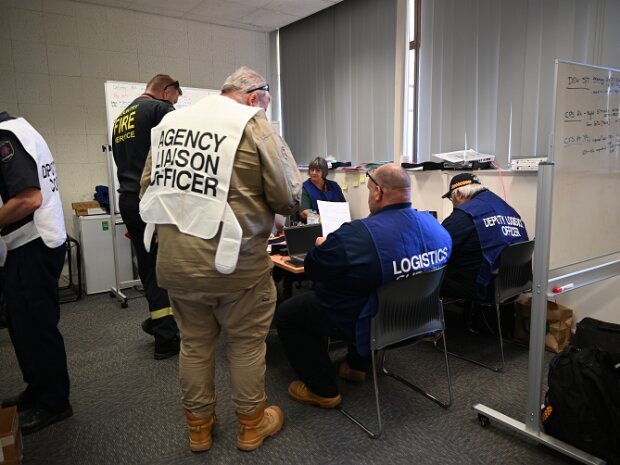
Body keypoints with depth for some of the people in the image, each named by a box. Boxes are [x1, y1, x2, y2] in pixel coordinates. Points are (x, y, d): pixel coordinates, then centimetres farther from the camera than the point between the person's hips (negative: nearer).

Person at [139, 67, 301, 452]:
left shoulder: (169, 122, 9)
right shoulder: (252, 124, -8)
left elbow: (148, 185, 12)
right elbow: (288, 196, -10)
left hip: (174, 259, 6)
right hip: (233, 262, -5)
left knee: (195, 342, 20)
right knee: (247, 342, 14)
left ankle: (199, 427, 36)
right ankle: (251, 424, 32)